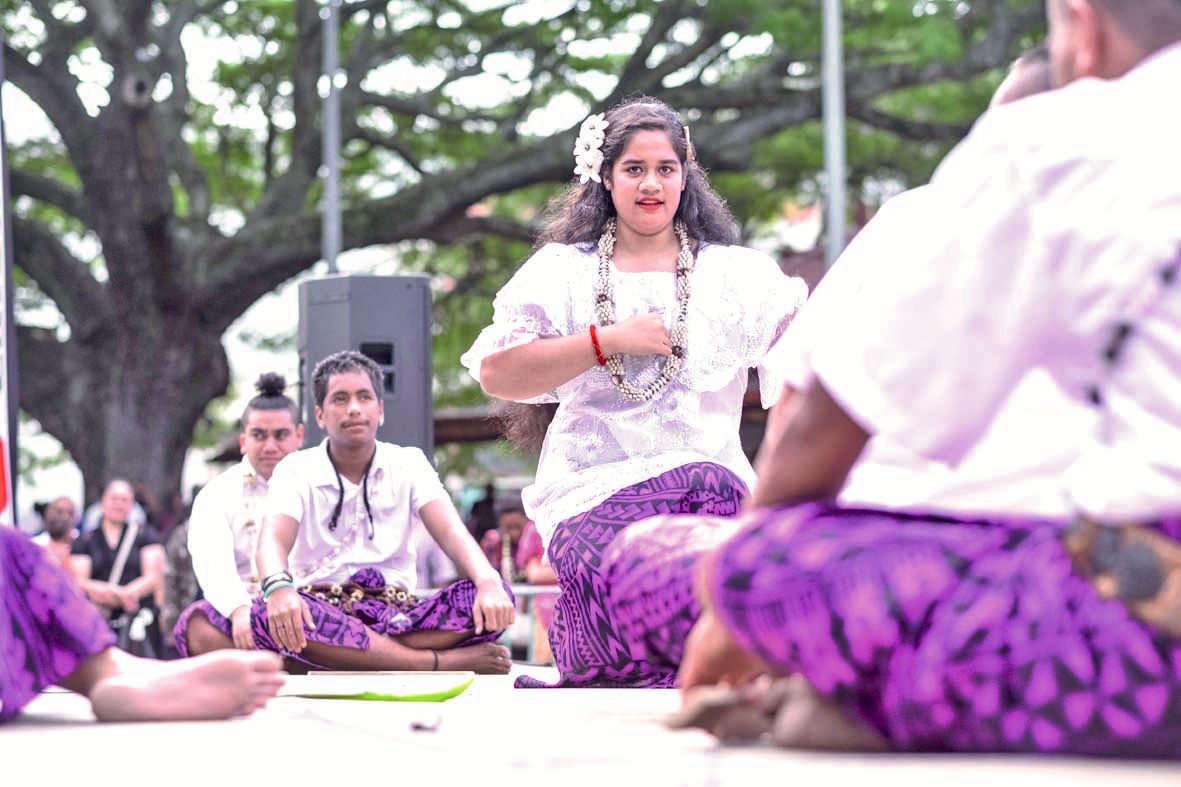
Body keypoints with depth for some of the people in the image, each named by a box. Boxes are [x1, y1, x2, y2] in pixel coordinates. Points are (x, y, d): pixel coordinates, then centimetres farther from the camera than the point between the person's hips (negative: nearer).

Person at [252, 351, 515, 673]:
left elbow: (452, 533, -4)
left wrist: (488, 582, -28)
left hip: (397, 615, 2)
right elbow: (273, 539, -13)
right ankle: (442, 662, -36)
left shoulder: (408, 464, 11)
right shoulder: (296, 471, 5)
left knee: (492, 599, -24)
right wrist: (278, 587, -39)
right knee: (269, 612, -38)